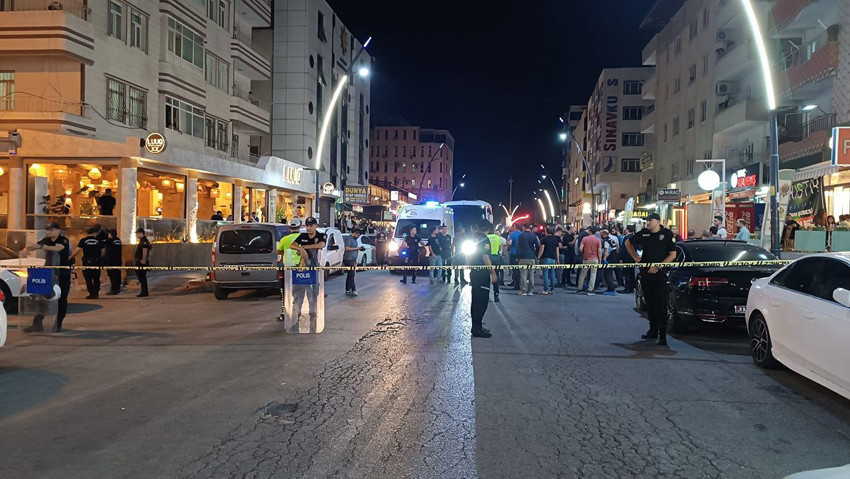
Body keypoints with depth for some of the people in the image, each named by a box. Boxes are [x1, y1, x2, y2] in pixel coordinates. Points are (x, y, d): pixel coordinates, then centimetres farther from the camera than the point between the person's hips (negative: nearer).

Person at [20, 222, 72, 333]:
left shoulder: (64, 240, -11)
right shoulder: (46, 240, 8)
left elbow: (57, 248, -31)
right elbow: (34, 246, 0)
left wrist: (41, 246, -45)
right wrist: (26, 249, -24)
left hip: (63, 274, -5)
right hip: (49, 273, 6)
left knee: (61, 299, 0)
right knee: (42, 297, 1)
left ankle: (58, 325, 9)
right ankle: (37, 323, 3)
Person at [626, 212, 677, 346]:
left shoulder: (667, 234, -5)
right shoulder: (643, 233, 6)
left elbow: (673, 255, -7)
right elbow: (628, 243, 22)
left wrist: (658, 267, -14)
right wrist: (635, 257, 10)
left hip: (660, 274, -5)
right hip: (645, 273, 5)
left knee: (661, 304, -8)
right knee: (650, 303, 12)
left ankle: (662, 335, -8)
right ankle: (653, 331, 23)